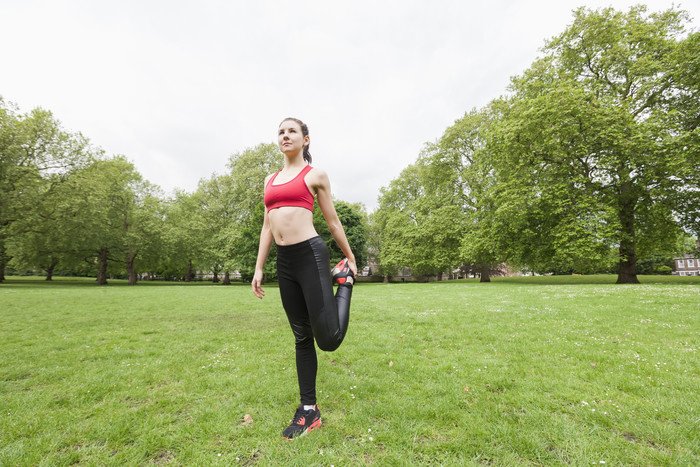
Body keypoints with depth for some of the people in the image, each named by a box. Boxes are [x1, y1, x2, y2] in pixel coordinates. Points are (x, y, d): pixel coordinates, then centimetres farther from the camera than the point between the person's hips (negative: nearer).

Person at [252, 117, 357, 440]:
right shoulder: (270, 179, 19)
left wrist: (351, 258, 12)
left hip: (310, 254, -5)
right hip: (284, 261, 5)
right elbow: (267, 226, 17)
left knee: (328, 339, -8)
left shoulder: (315, 175, 4)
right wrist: (258, 268, 13)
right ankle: (309, 410, 25)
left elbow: (332, 221, 7)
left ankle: (344, 279, 18)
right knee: (302, 337, 11)